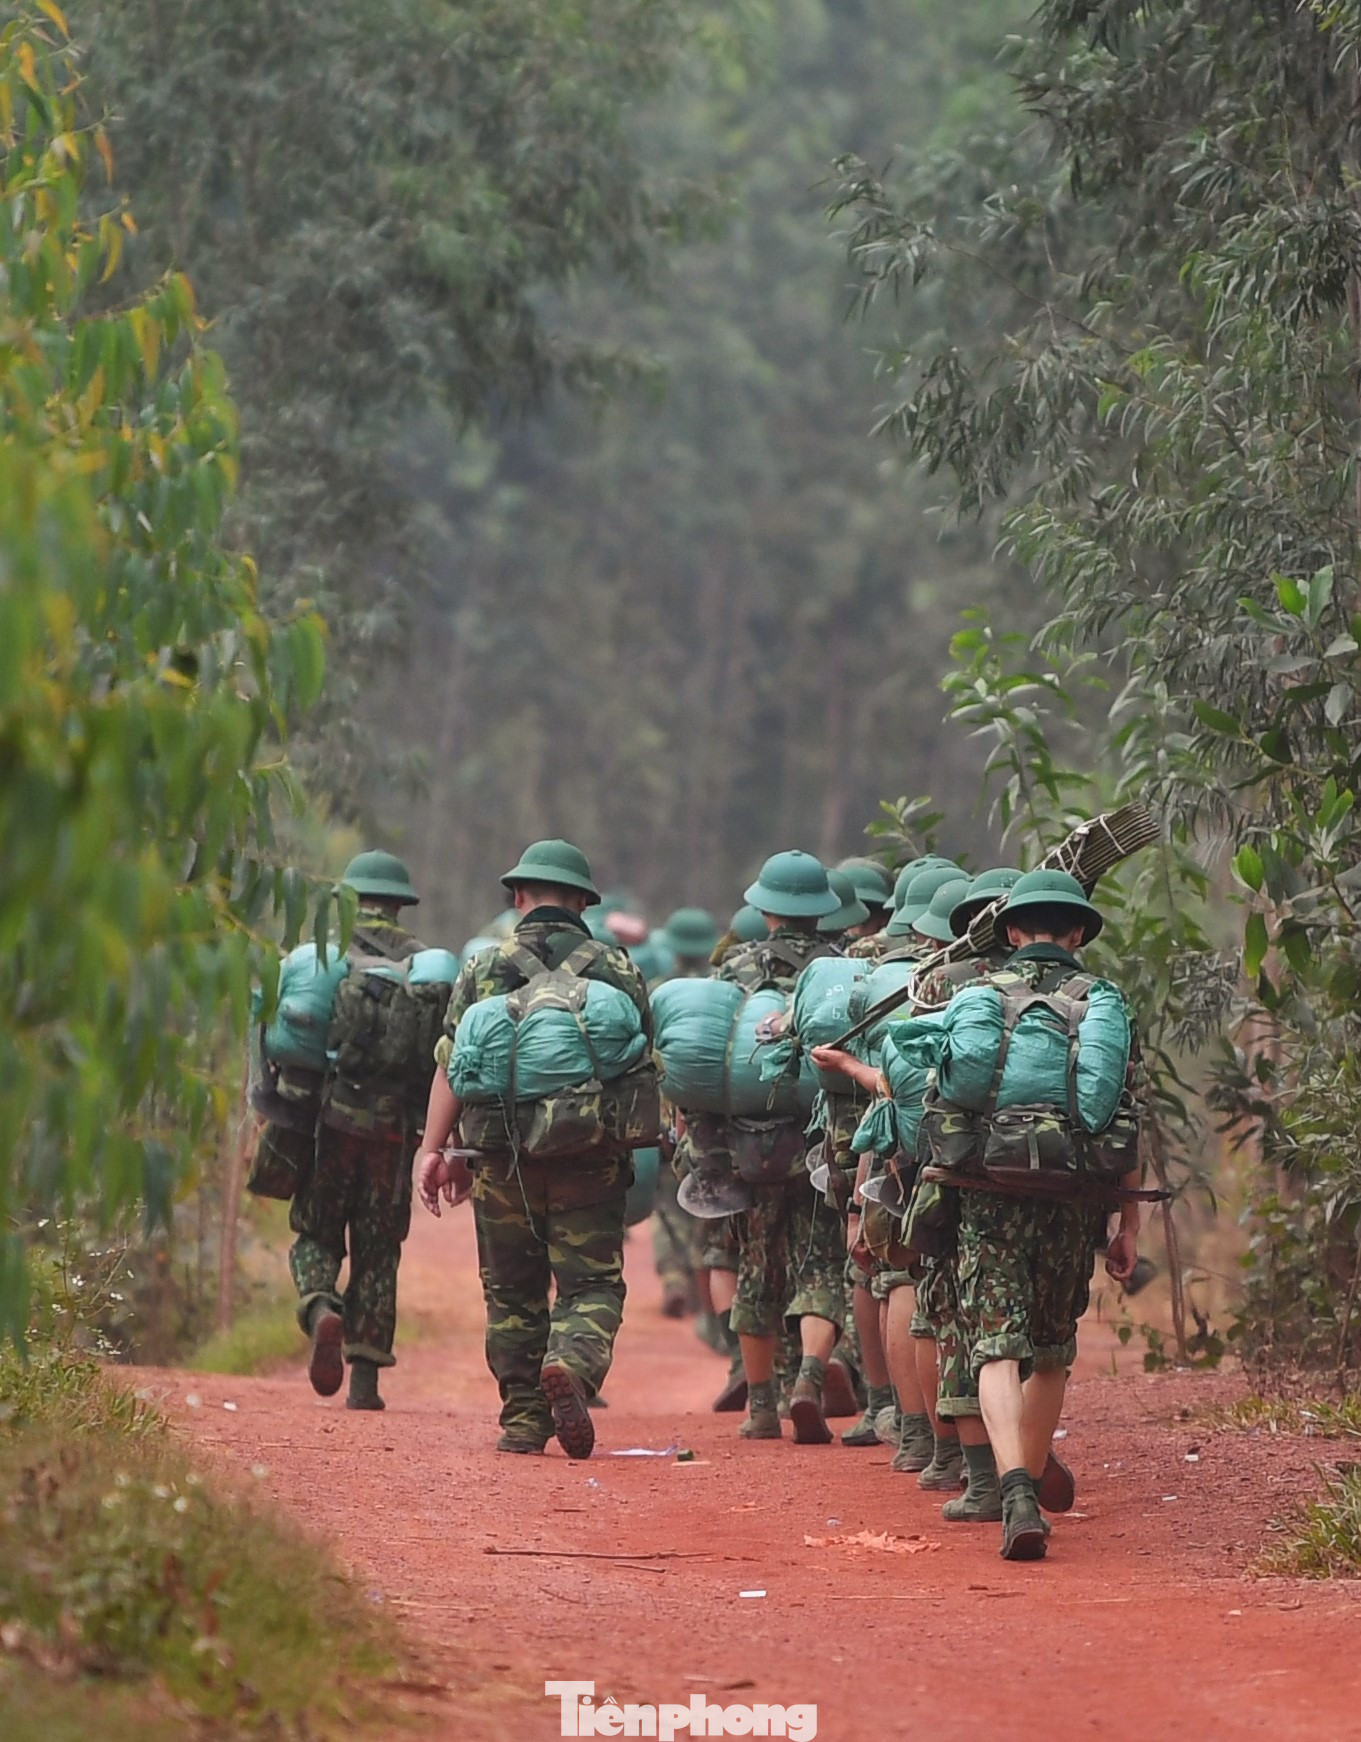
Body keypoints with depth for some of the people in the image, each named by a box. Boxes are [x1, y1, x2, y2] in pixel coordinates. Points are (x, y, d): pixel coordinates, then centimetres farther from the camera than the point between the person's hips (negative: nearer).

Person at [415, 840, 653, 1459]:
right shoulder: (618, 971, 5)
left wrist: (434, 1150, 0)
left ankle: (524, 1420, 11)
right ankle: (572, 1364, -25)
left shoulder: (484, 970, 4)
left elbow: (451, 1068, -2)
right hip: (591, 1160, -1)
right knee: (592, 1283, 4)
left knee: (513, 1292, 11)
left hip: (505, 1159, 1)